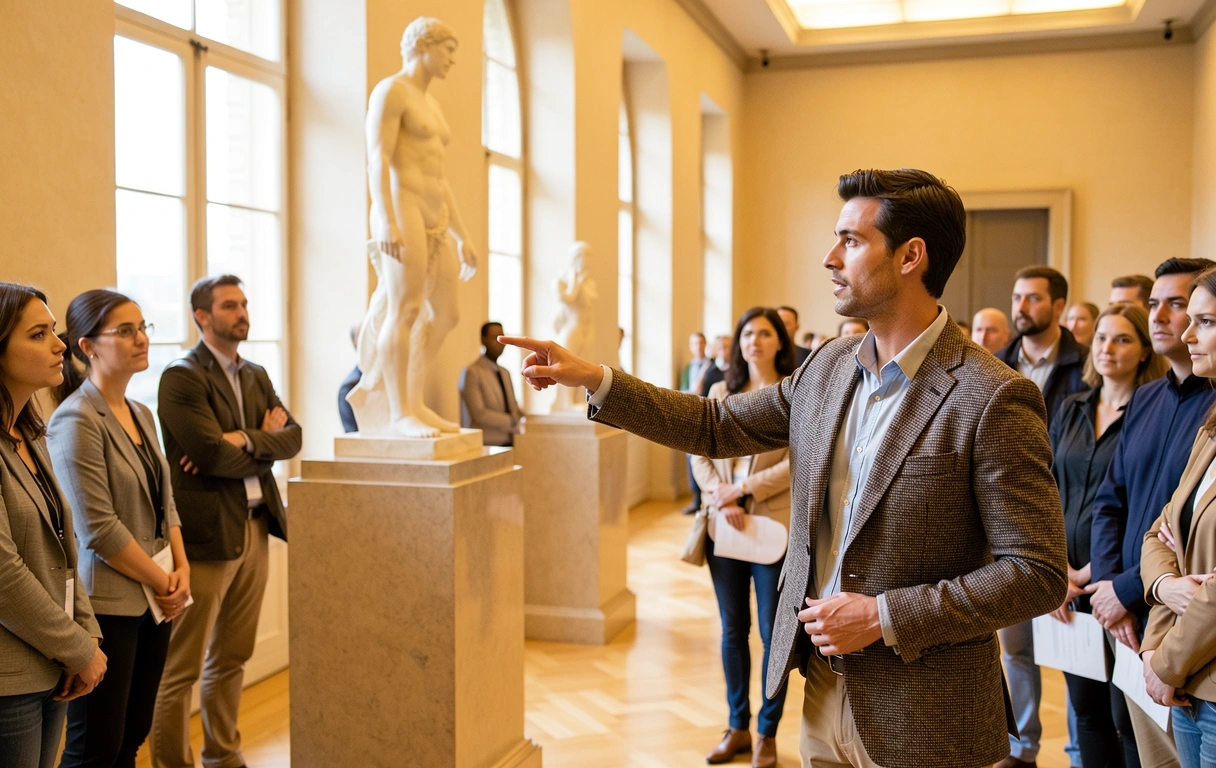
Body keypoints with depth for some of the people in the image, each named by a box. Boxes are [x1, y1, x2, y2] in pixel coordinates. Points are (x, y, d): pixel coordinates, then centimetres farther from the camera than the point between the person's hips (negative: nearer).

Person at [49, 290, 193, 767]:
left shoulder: (141, 414, 10)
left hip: (154, 599, 8)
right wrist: (162, 583, -11)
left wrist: (181, 571, 0)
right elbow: (98, 529, -19)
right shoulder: (76, 420, -15)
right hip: (106, 605, -7)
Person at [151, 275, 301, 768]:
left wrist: (244, 441, -15)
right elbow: (214, 455, -20)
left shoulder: (256, 375, 14)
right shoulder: (182, 377, -10)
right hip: (207, 535, -7)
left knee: (232, 657, 17)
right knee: (182, 667, 2)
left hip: (256, 530, 8)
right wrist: (264, 440, -4)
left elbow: (293, 437, 2)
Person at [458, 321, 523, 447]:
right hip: (486, 444, -7)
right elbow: (478, 413, -13)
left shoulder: (505, 373, 19)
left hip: (508, 441, 7)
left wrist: (525, 419, -2)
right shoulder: (471, 373, -6)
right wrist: (512, 421, -13)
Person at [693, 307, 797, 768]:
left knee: (773, 633, 5)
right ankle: (738, 727, 26)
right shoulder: (720, 393, 8)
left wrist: (743, 491, -16)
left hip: (773, 527, -4)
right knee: (732, 629, 12)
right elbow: (701, 455, 4)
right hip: (724, 525, 4)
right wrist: (722, 501, -11)